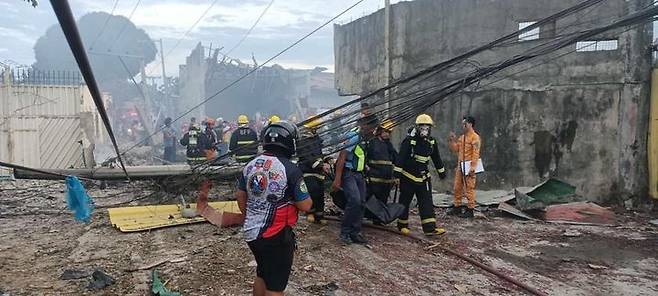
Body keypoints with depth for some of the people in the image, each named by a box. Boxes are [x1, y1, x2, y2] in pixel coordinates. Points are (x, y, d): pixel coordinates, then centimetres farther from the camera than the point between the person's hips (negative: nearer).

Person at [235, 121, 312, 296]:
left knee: (262, 275, 25)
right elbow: (305, 206, -15)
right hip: (276, 237, -7)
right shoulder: (290, 169, -18)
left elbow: (240, 195, 13)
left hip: (251, 232, 7)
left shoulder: (250, 165, 2)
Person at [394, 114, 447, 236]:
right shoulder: (409, 140, -13)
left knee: (427, 203, -2)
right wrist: (397, 173, -21)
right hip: (408, 177, -5)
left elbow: (436, 158, 17)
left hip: (423, 178, 5)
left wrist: (441, 171, 23)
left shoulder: (432, 142, 4)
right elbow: (401, 158, -17)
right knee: (405, 202, 6)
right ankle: (403, 225, 20)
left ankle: (429, 228, -3)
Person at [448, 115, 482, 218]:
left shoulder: (475, 137, -9)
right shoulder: (462, 137, 17)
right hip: (460, 165, 8)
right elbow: (456, 149, 19)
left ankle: (470, 210, 1)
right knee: (457, 187, 11)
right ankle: (457, 207, 20)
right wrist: (452, 140, 5)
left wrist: (473, 167, -21)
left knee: (469, 188, -4)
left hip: (469, 166, -8)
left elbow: (476, 153, -15)